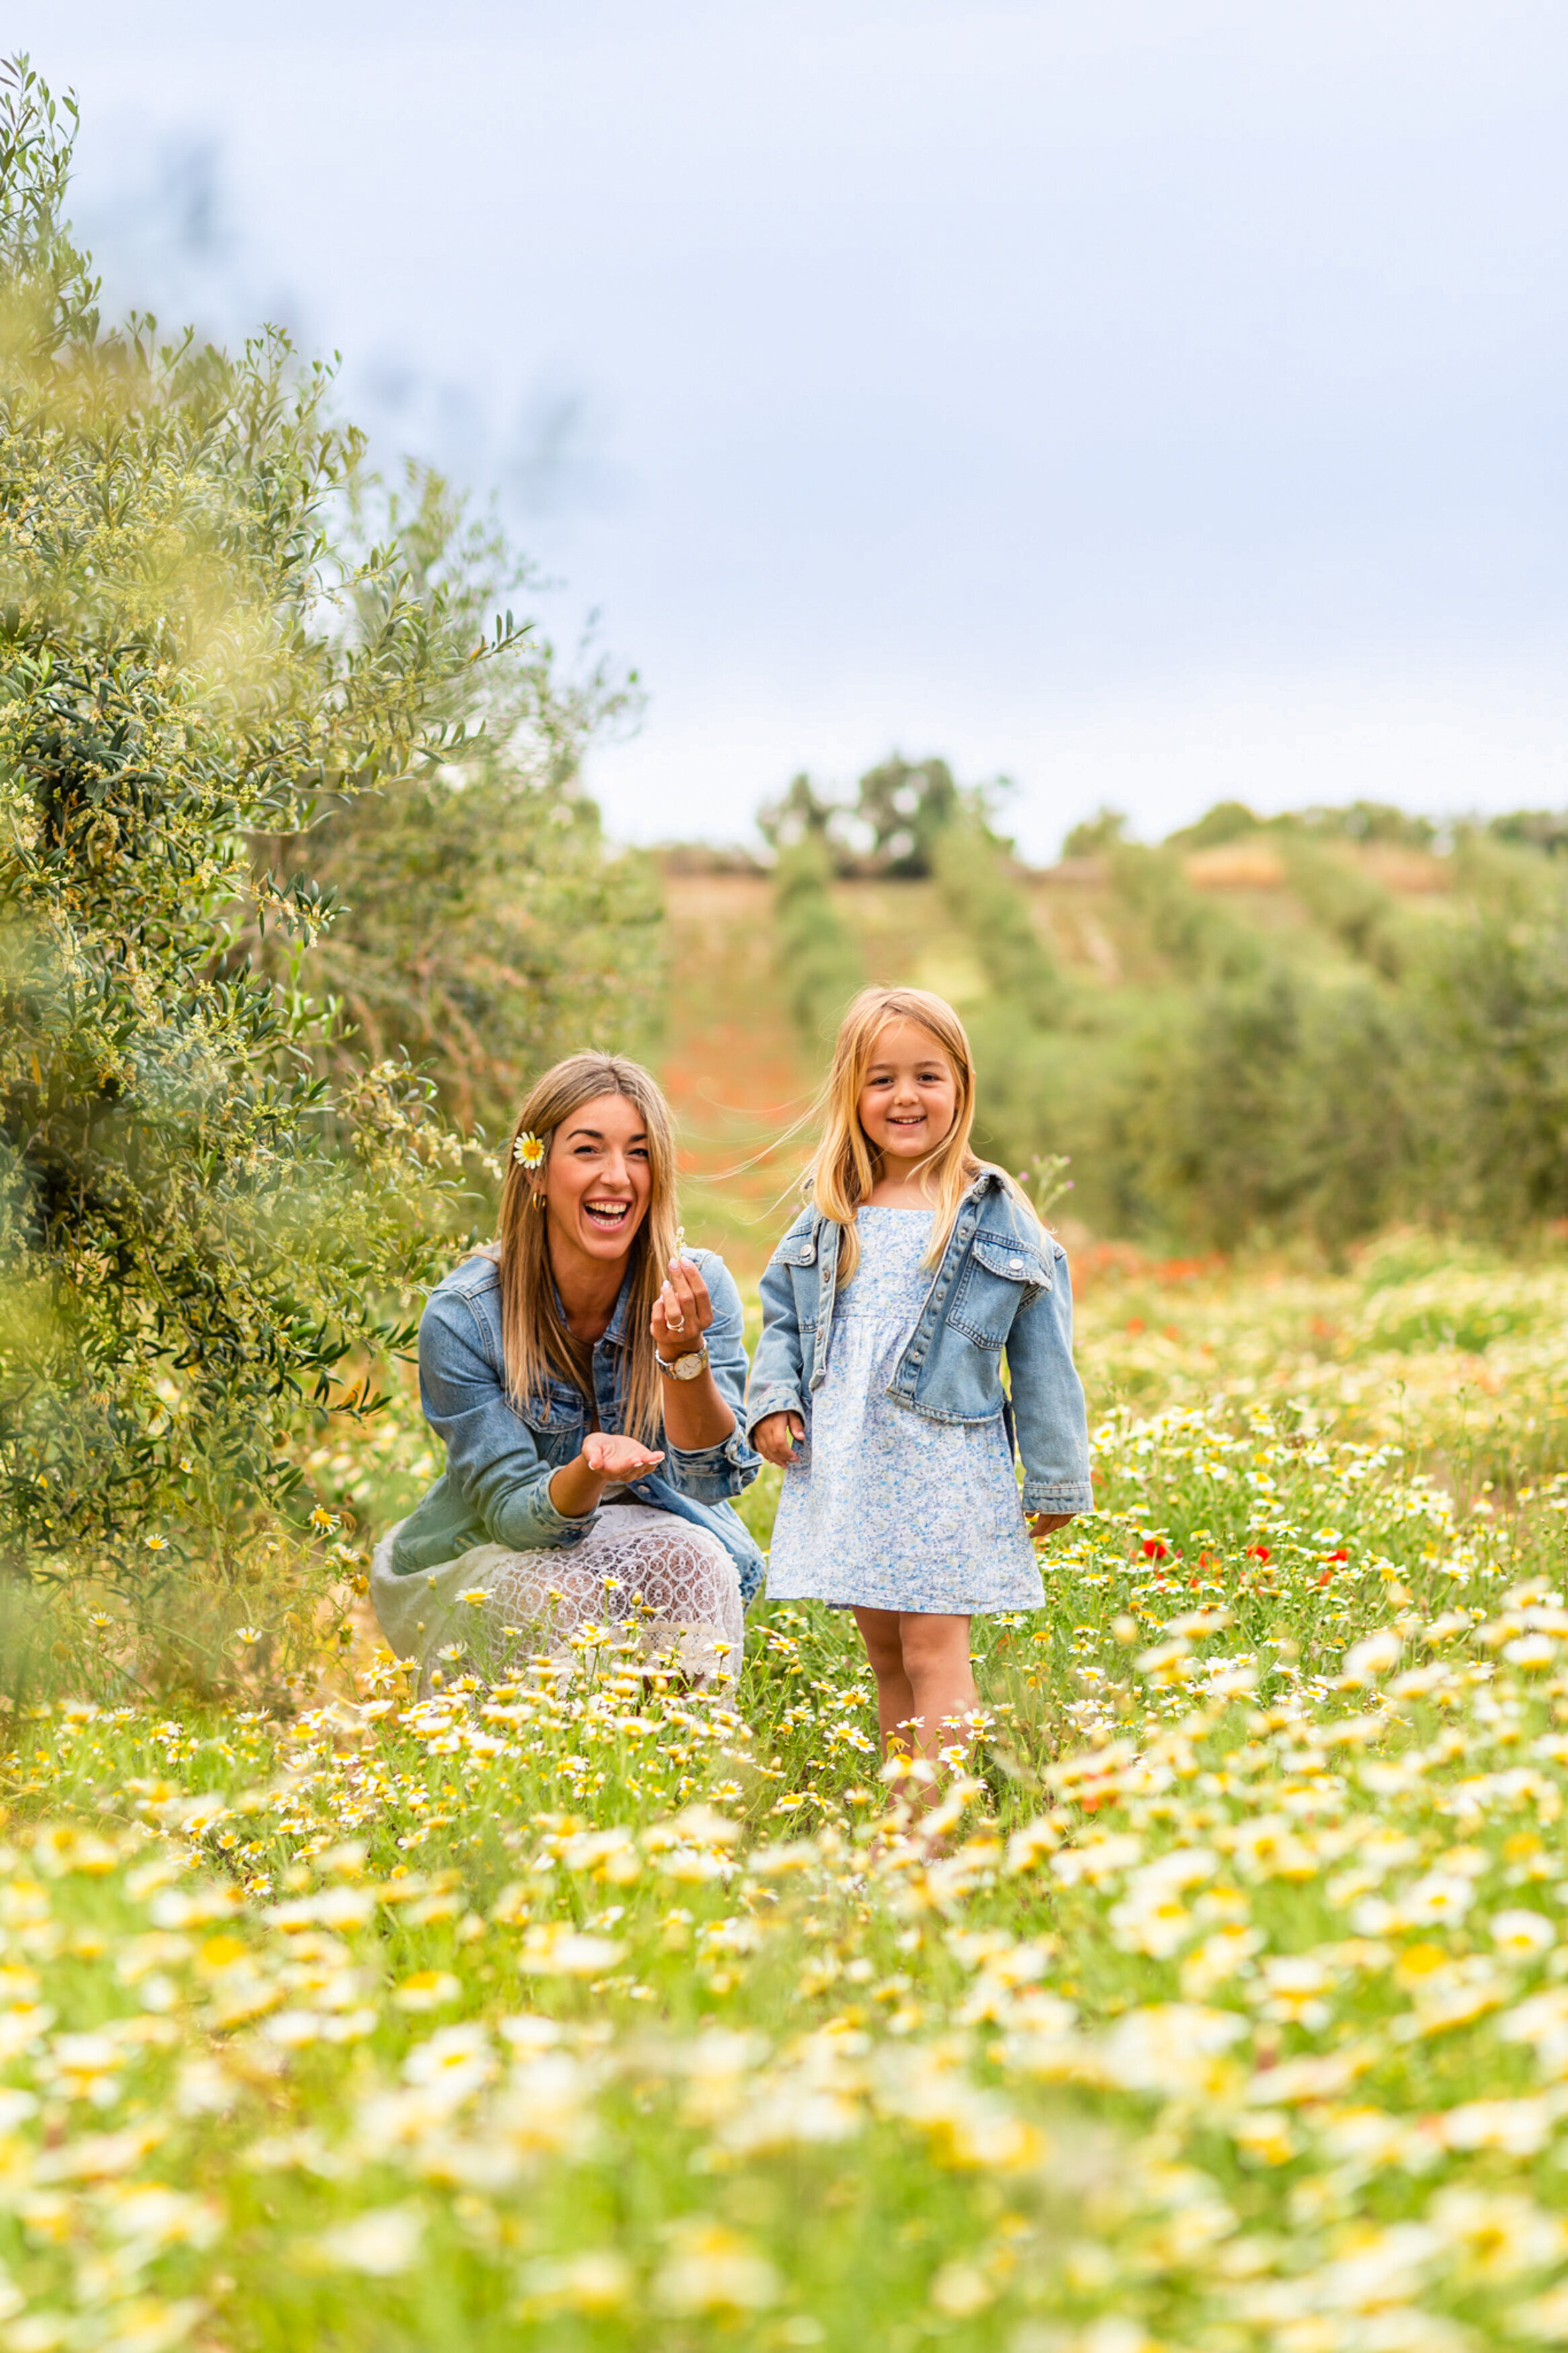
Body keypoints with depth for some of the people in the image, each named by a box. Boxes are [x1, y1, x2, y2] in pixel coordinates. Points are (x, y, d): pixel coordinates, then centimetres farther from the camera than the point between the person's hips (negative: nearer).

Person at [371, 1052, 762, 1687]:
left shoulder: (699, 1287, -14)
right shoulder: (463, 1317, -20)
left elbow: (712, 1478, -20)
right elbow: (513, 1513, -19)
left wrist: (685, 1358, -39)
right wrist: (589, 1473, -42)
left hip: (648, 1531, 2)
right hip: (497, 1557, -2)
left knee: (693, 1564, -30)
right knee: (569, 1597, -33)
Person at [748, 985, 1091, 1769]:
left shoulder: (996, 1217, -2)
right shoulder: (829, 1215, 9)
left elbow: (1042, 1357, 0)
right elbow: (783, 1317, 17)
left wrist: (1054, 1480, -1)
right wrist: (771, 1402, -1)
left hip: (945, 1466, -4)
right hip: (846, 1463, 4)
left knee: (934, 1647, -9)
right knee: (884, 1652, 11)